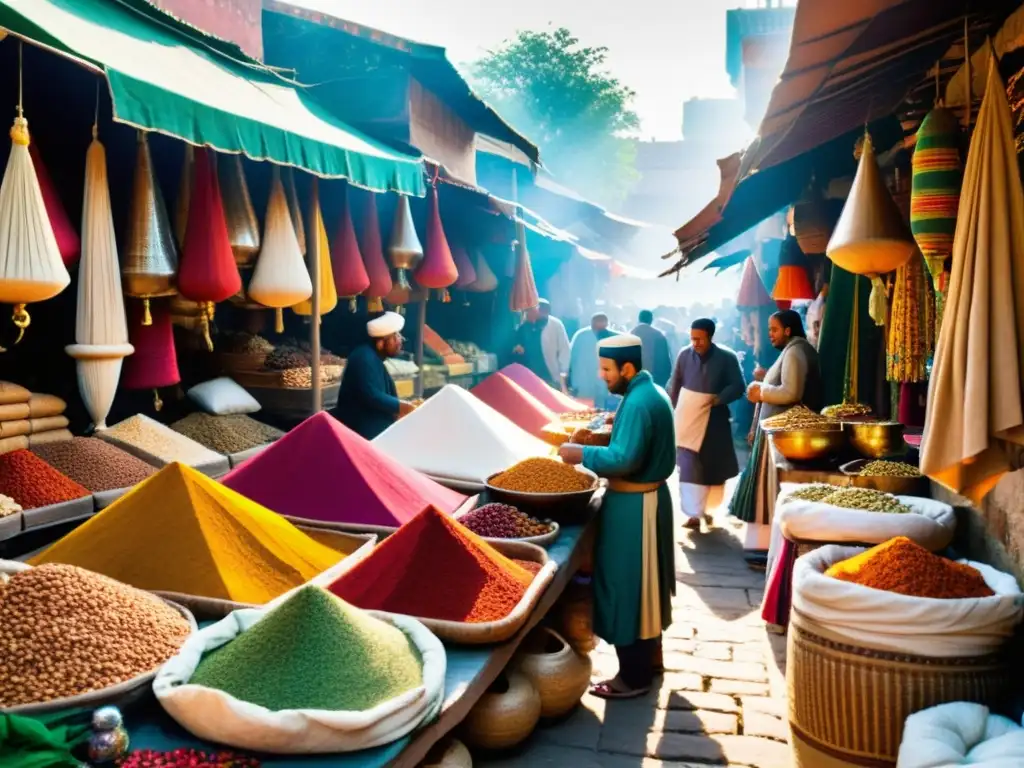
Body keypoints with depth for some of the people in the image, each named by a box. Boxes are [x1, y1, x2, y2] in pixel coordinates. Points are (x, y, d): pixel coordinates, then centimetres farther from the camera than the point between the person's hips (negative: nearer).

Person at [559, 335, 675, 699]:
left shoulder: (638, 402, -23)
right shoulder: (653, 392, 9)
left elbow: (625, 460, -29)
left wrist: (582, 454, -21)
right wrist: (618, 430, 10)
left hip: (633, 505, -11)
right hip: (650, 496, 11)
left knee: (627, 587, 0)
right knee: (644, 583, 20)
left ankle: (633, 676, 10)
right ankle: (650, 655, 34)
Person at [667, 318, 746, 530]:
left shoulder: (727, 358, -10)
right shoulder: (684, 355, -5)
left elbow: (738, 386, -10)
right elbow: (674, 386, 5)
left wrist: (720, 398, -26)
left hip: (714, 418, 0)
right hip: (686, 417, 0)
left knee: (712, 466, 12)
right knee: (688, 466, -5)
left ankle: (705, 508, 30)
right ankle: (694, 513, 0)